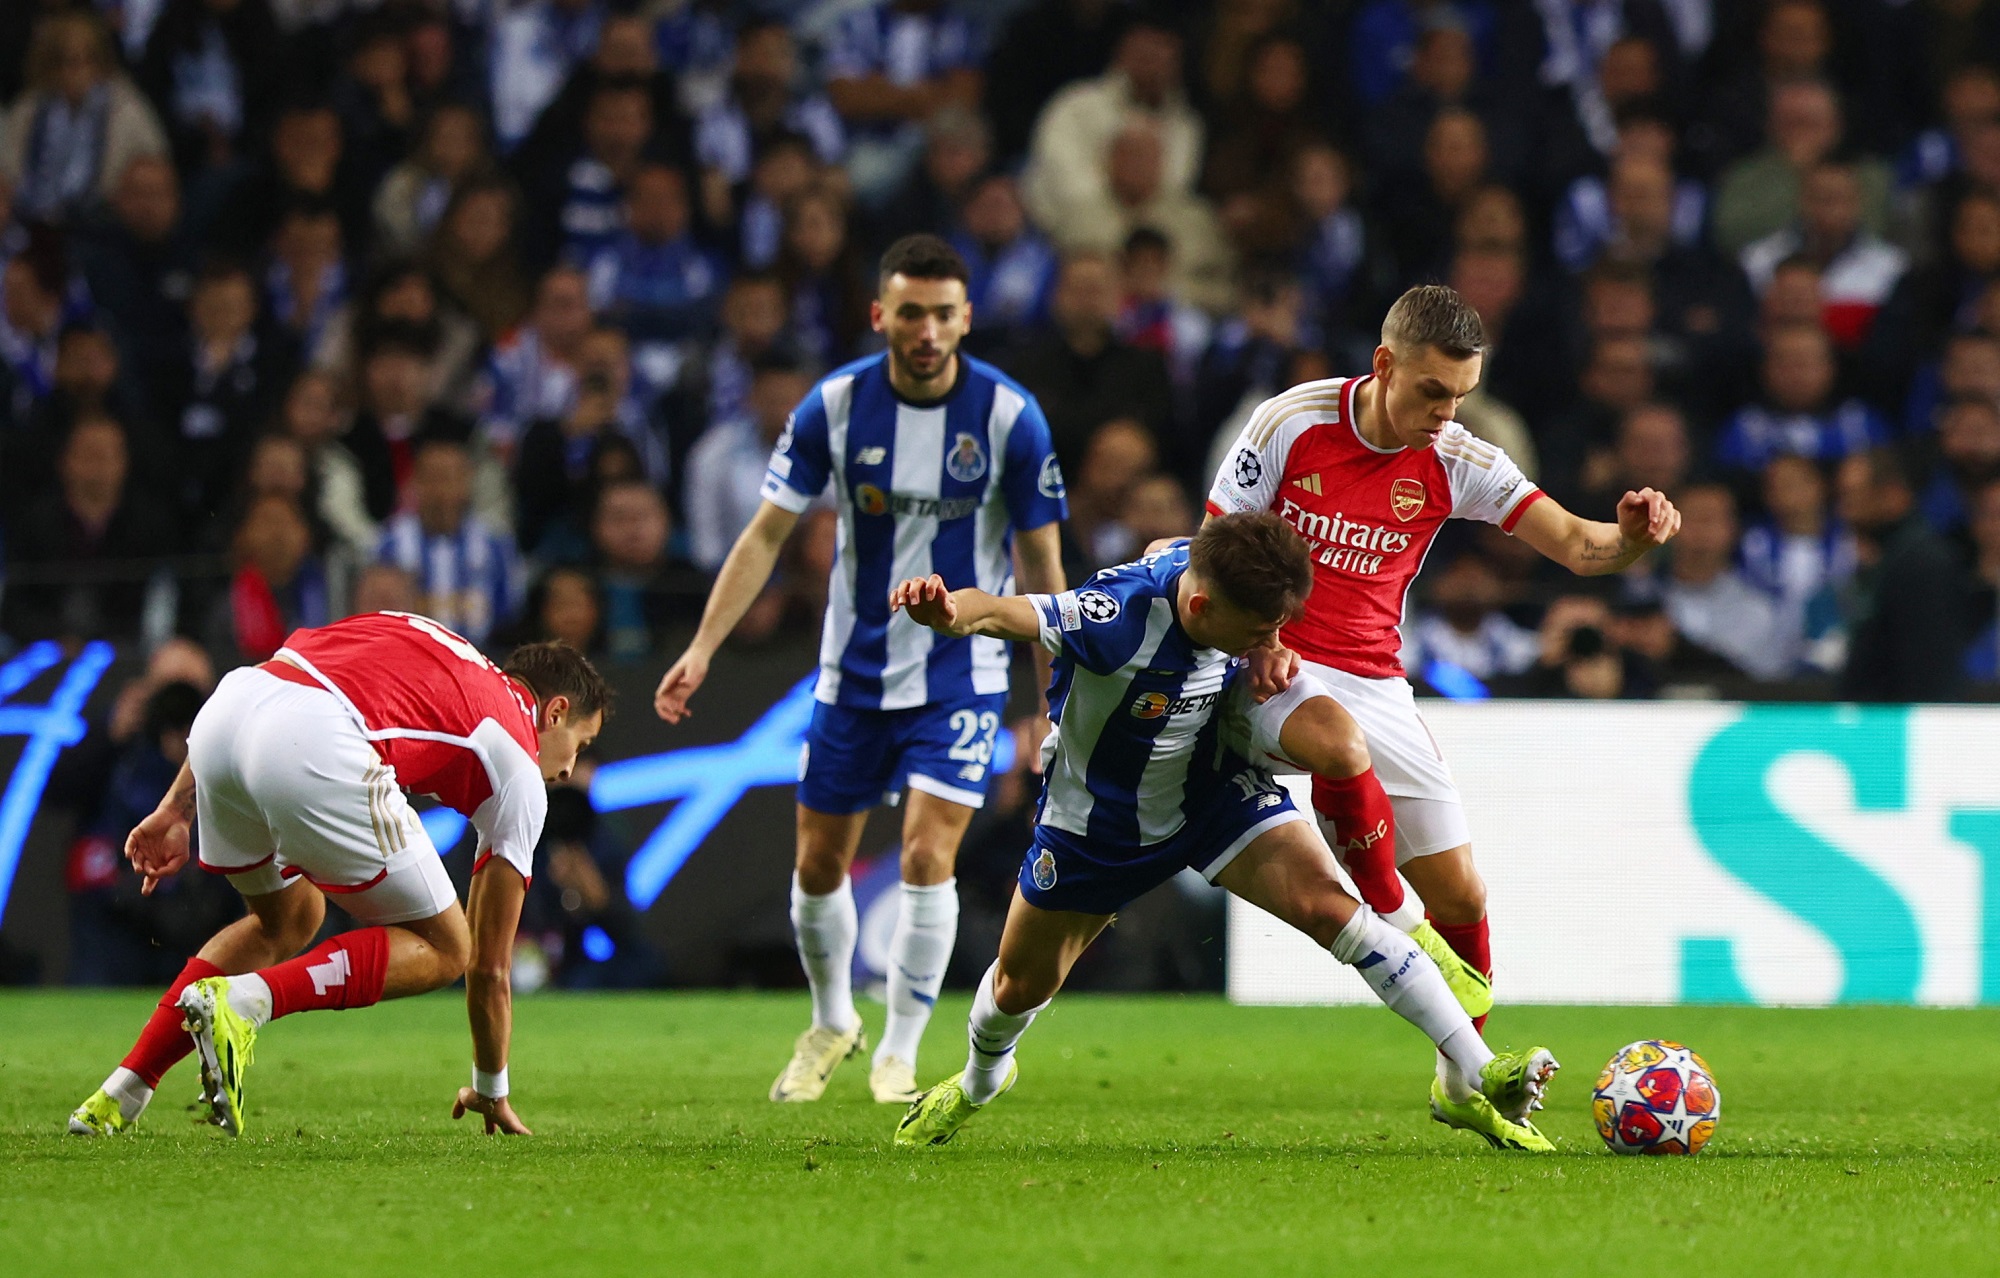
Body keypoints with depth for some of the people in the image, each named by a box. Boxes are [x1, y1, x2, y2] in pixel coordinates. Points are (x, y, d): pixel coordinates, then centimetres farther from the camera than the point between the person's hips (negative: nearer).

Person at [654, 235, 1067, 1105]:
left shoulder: (1011, 416, -13)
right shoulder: (834, 405, -10)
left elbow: (1041, 560, -4)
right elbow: (767, 534, -4)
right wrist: (702, 649, -12)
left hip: (962, 670, -2)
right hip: (854, 671, 2)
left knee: (927, 854, -16)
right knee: (819, 865, 8)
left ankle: (899, 1055, -2)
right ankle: (832, 1024, 34)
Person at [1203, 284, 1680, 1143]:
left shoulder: (1456, 463, -3)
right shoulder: (1290, 424, -10)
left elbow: (1575, 546, -10)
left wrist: (1631, 538, -34)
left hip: (1376, 678, 4)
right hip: (1278, 668, -4)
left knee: (1460, 893, 1)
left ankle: (1462, 1075, 23)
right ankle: (1390, 922, -20)